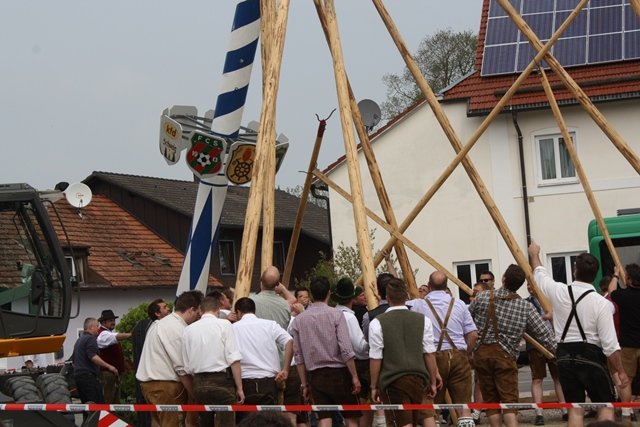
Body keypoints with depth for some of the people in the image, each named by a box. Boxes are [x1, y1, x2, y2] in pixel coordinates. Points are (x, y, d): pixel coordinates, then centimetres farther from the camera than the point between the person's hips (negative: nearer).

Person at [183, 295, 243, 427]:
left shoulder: (188, 329, 8)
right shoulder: (224, 325, -3)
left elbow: (187, 366, 9)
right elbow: (234, 359, -9)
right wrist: (239, 388, -6)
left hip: (198, 383, 4)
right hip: (221, 381, -4)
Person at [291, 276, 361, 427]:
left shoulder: (299, 320, 4)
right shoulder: (335, 314, -7)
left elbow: (298, 356, 5)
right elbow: (346, 349, -12)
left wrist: (304, 384, 11)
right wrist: (355, 377, -5)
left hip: (315, 375, 3)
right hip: (338, 372, -3)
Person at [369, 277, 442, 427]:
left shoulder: (377, 323, -6)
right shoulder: (423, 320, 1)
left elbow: (375, 359, -5)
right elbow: (430, 354, 3)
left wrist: (374, 386, 4)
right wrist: (433, 381, 12)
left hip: (392, 380, -2)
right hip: (419, 378, 2)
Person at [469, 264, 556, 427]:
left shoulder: (483, 297, 1)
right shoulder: (525, 307, 1)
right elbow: (543, 334, 1)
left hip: (481, 352, 1)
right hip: (505, 355, -1)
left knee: (490, 398, 9)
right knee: (509, 399, -4)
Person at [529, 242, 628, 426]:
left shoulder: (559, 292, -3)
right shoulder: (602, 303, -12)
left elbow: (540, 273, 19)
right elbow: (610, 344, -12)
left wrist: (534, 254, 39)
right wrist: (621, 371, 0)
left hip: (565, 356, 4)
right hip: (591, 357, -4)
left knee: (575, 408, 9)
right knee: (605, 405, 7)